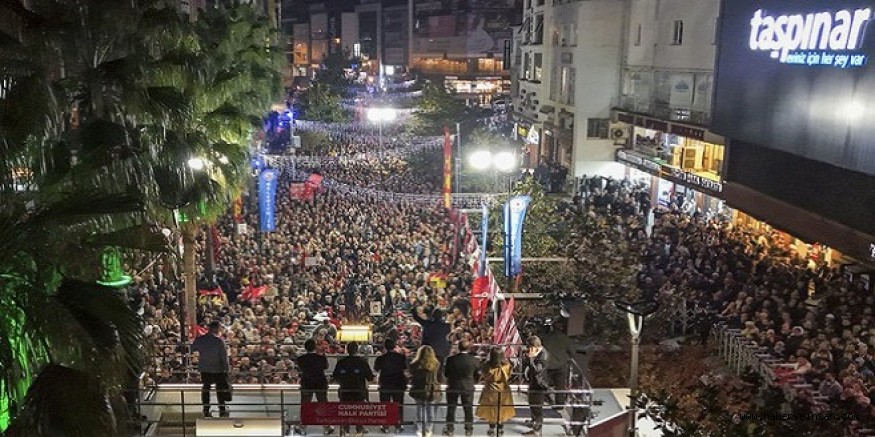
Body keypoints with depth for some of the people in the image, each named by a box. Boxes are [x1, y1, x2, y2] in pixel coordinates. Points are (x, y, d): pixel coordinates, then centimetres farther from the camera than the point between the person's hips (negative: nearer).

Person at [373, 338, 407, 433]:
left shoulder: (380, 358, -10)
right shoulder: (401, 357, -8)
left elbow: (376, 370, 4)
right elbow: (405, 368, 3)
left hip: (385, 385, -1)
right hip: (399, 385, 1)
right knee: (398, 406, 9)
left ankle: (385, 426, 9)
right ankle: (398, 426, 9)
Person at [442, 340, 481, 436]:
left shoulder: (451, 359, -13)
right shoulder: (474, 360, -11)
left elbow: (446, 374, -3)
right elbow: (477, 375, 0)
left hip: (453, 387, -1)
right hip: (468, 387, 1)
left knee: (451, 408, 12)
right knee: (468, 409, 12)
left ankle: (449, 429, 17)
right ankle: (469, 429, 19)